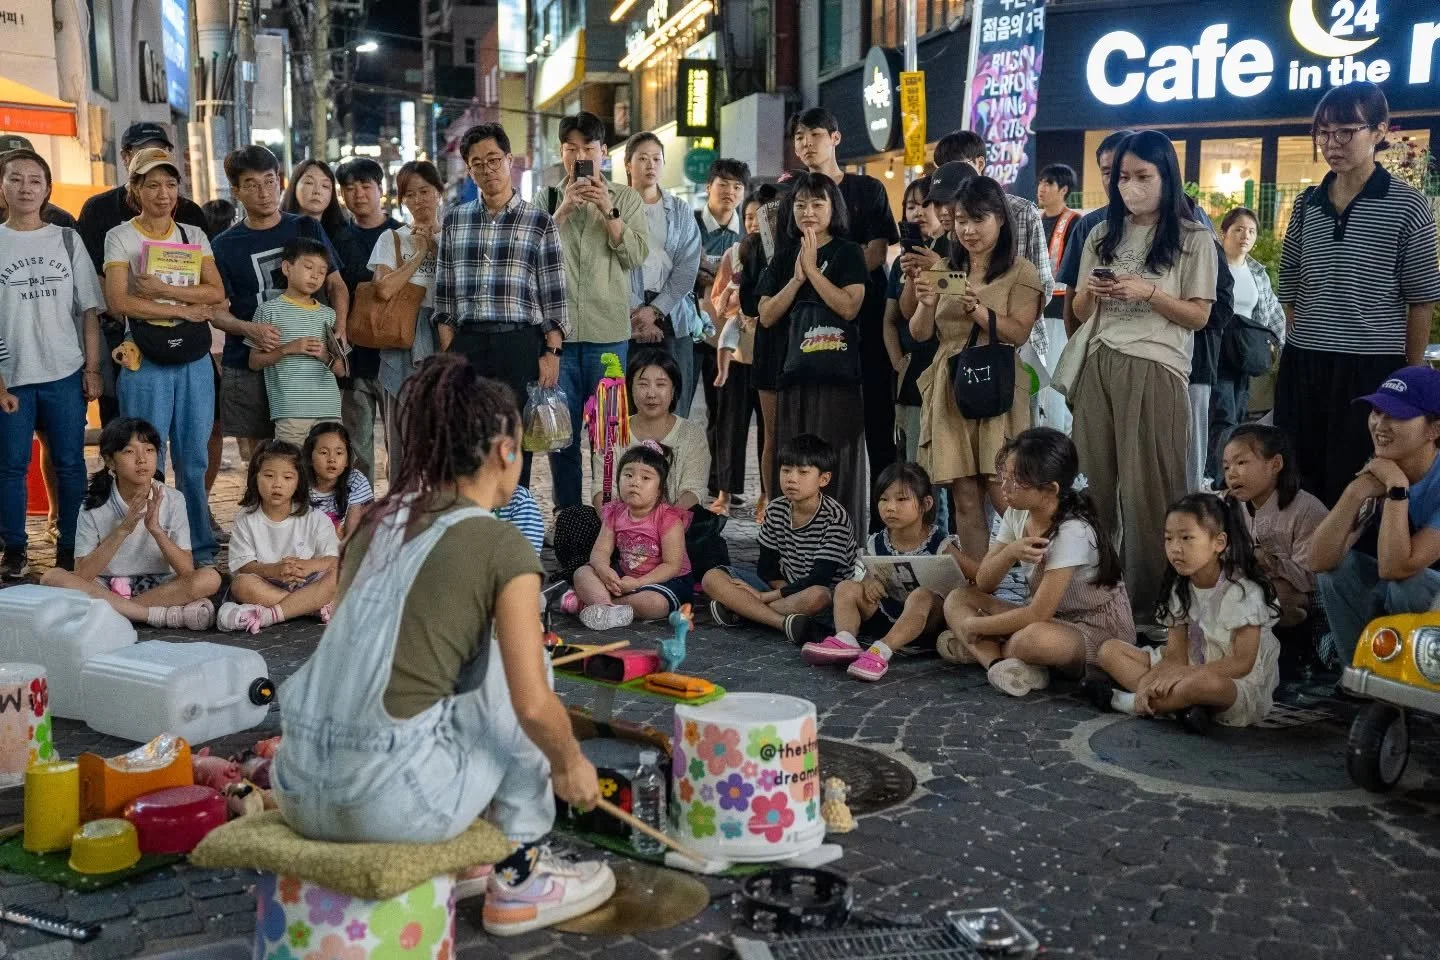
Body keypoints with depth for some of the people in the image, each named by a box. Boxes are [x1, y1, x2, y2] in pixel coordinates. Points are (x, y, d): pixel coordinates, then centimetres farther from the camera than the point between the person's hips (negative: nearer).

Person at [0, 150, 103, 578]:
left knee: (70, 463, 5)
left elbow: (89, 310, 7)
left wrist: (92, 369, 1)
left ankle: (71, 549, 15)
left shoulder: (67, 240, 6)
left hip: (65, 374, 1)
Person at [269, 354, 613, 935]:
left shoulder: (377, 524, 13)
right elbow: (533, 706, -11)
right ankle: (519, 879, 20)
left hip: (299, 791, 7)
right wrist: (572, 766, 10)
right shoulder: (501, 545, -6)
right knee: (518, 666, 15)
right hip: (391, 802, -7)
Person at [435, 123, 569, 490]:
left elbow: (554, 297, 2)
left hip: (521, 345, -2)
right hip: (467, 344, 2)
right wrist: (448, 352, 3)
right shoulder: (455, 220, 13)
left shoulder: (539, 222, 5)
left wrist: (552, 354, -6)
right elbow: (444, 295, 12)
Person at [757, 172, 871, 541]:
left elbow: (849, 307, -11)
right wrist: (797, 277, -6)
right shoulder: (785, 257, 15)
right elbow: (766, 316, 6)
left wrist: (812, 269, -10)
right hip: (794, 372, 4)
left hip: (838, 372, -4)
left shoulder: (848, 252, 3)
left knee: (836, 461, -4)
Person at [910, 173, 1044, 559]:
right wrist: (927, 304, -11)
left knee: (1005, 496, -9)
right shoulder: (945, 270, 14)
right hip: (950, 391, 4)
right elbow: (921, 334, 10)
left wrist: (976, 308, -21)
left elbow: (1019, 333, -8)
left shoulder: (1021, 272, 2)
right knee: (965, 500, 3)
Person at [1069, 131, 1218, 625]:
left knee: (1145, 487, -5)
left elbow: (1199, 316, -1)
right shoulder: (1103, 235, 15)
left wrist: (1148, 293, -15)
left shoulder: (1193, 239, 2)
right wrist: (1090, 291, -5)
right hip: (1100, 367, 4)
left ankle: (1149, 599, 3)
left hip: (1155, 372, -4)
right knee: (1095, 482, 3)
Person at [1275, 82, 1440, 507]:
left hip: (1372, 369, -4)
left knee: (1353, 487, 2)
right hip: (1302, 367, 4)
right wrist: (1309, 341, 8)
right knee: (1297, 480, 8)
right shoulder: (1307, 204, 9)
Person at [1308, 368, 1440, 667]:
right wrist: (1357, 491, -29)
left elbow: (1394, 569, -32)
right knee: (1338, 566, -16)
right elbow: (1319, 560, -18)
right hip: (1397, 594, 6)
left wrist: (1397, 487, -32)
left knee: (1405, 587, -32)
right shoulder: (1377, 472, -7)